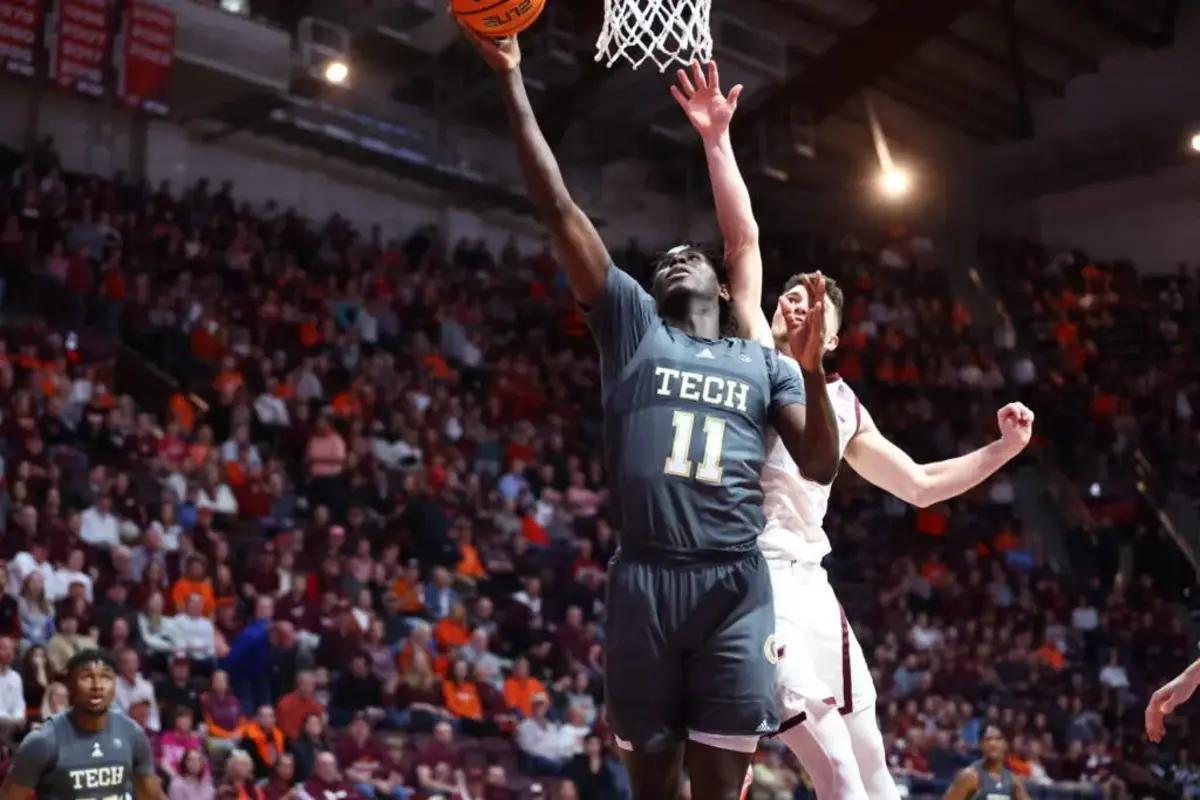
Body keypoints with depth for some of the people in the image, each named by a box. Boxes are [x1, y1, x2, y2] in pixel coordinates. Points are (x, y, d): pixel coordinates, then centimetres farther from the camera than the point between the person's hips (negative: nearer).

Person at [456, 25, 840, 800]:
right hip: (646, 578, 0)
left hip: (734, 584, 0)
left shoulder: (763, 363, 17)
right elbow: (558, 205, 7)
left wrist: (814, 371, -7)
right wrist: (513, 81, 4)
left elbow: (821, 466, 8)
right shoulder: (631, 324, 13)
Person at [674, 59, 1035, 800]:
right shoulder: (753, 357, 4)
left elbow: (920, 485, 29)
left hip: (810, 583, 7)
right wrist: (717, 140, -15)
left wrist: (1004, 448, 20)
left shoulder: (844, 403, 21)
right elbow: (744, 241, -6)